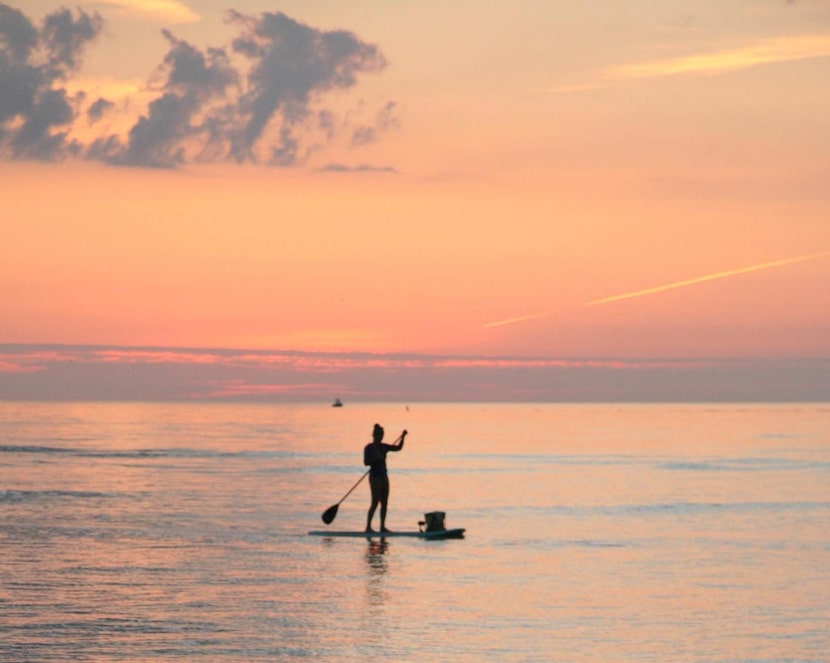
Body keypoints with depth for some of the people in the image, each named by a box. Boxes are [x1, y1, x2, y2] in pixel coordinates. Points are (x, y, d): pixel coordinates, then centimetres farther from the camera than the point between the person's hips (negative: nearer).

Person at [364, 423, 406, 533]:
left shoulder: (383, 447, 12)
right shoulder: (368, 448, -6)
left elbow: (398, 448, 11)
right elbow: (366, 462, -15)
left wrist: (402, 437, -1)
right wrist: (376, 458, -26)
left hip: (384, 476, 7)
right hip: (375, 476, -7)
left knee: (384, 502, 6)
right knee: (375, 502, -11)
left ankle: (382, 526, 10)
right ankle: (368, 526, -9)